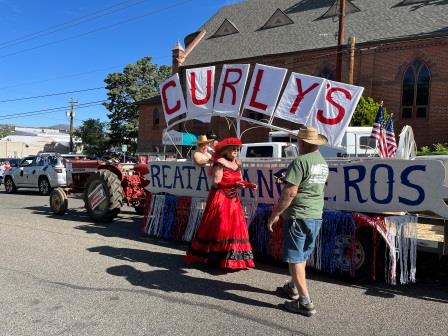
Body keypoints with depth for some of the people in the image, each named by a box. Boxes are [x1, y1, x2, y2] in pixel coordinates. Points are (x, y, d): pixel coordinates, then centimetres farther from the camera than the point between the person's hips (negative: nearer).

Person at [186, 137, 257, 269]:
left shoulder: (237, 164, 13)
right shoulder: (220, 163, -11)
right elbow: (216, 183, -17)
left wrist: (249, 185, -3)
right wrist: (233, 184, -26)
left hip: (233, 200, 7)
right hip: (220, 199, -7)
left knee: (235, 228, 6)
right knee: (219, 228, -5)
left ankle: (234, 259, 15)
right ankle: (215, 257, 6)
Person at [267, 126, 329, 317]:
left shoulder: (300, 161, -16)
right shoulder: (323, 163, 12)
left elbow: (290, 192, -21)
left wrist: (275, 214, -14)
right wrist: (287, 181, 32)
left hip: (298, 216, -9)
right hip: (316, 216, 9)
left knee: (295, 258, 0)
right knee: (302, 256, 22)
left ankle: (305, 302, 2)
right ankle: (293, 287, 38)